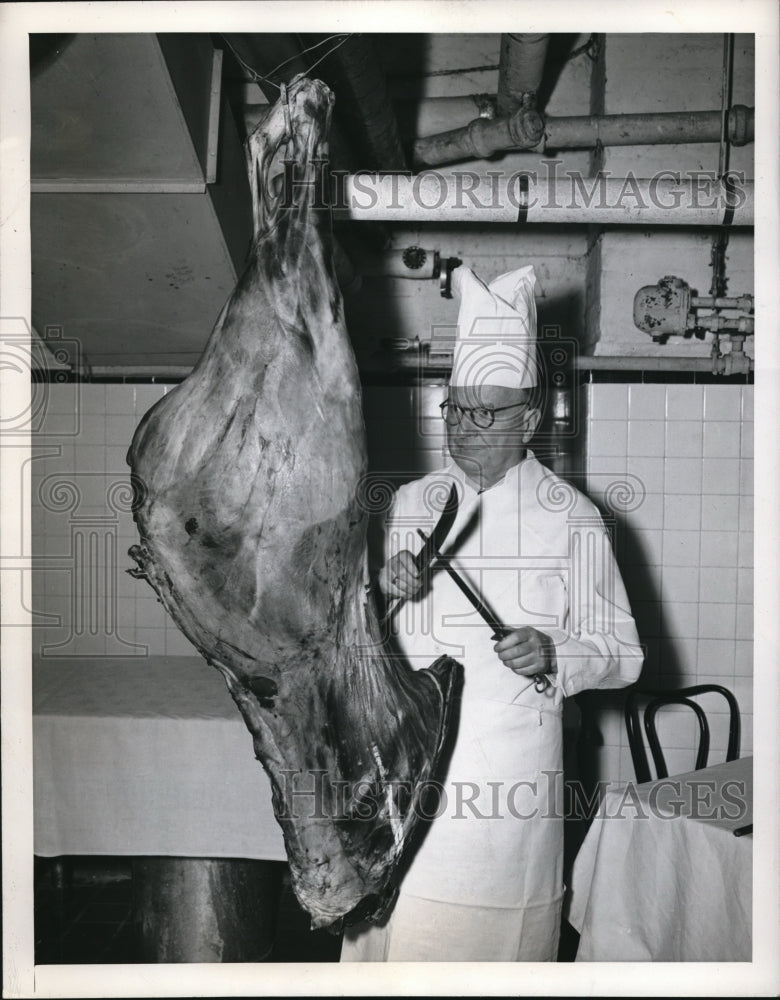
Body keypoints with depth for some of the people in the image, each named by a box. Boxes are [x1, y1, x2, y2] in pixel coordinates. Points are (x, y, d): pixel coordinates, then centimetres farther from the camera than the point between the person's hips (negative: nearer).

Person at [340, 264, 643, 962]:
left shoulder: (572, 518, -1)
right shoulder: (411, 502, 9)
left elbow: (622, 653, 1)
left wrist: (555, 655, -18)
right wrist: (386, 591, -6)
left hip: (514, 759, -2)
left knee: (501, 923, 6)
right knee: (402, 933, 4)